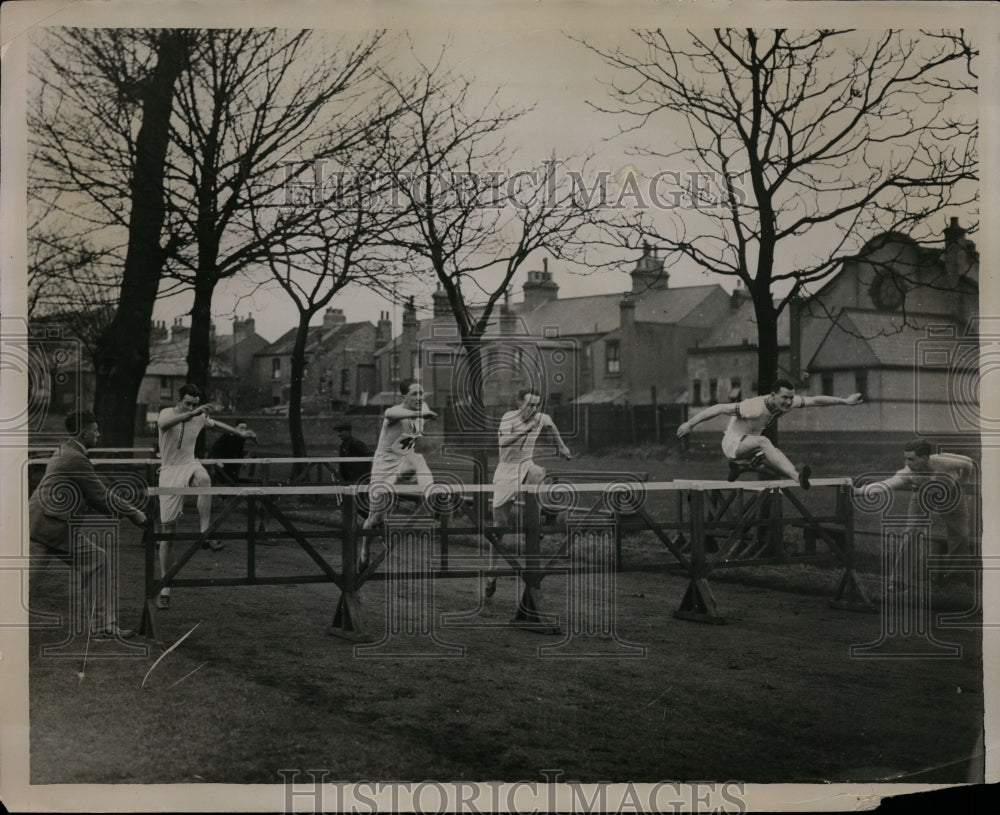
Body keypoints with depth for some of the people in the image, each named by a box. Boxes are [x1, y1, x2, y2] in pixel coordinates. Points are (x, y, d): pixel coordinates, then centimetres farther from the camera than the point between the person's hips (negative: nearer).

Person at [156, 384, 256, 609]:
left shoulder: (199, 418, 3)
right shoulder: (167, 413, -10)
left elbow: (216, 424, 26)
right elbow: (163, 424, -36)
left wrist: (240, 433, 36)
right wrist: (192, 413, -47)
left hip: (189, 465, 3)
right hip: (170, 472, -3)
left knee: (203, 479, -39)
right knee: (167, 532, -2)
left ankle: (205, 533, -36)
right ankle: (165, 589, 9)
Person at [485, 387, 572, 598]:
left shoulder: (542, 418, 3)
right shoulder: (509, 417, -9)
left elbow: (551, 425, 28)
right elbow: (503, 441, -25)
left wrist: (562, 446, 34)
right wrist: (524, 429, -28)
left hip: (526, 467, 3)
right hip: (506, 472, -2)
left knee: (539, 473, -37)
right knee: (499, 525, 0)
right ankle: (492, 572, 12)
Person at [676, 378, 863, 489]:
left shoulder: (788, 402, -12)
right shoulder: (755, 407, -32)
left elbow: (815, 401, -1)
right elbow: (720, 408, -30)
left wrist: (845, 401, 3)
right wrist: (690, 424, -29)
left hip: (752, 445, 8)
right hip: (732, 443, -8)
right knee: (764, 442, -36)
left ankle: (737, 466, 8)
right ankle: (798, 477, -52)